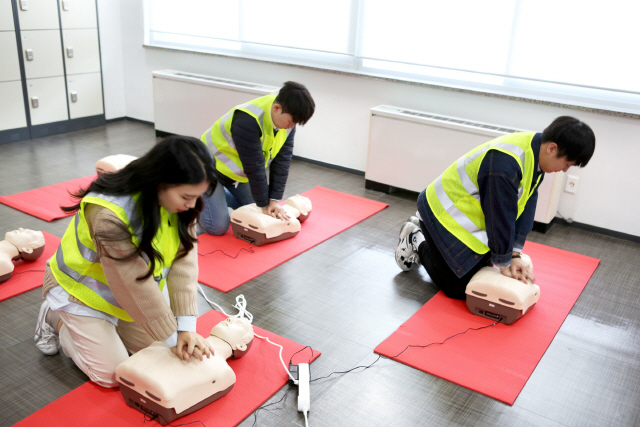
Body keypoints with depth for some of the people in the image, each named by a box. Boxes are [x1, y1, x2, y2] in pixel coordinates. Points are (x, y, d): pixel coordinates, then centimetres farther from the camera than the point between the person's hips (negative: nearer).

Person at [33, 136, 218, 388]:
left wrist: (186, 327, -26)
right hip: (85, 291, -6)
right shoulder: (108, 215, -39)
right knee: (113, 375, -4)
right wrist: (172, 338, -24)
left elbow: (184, 262, -20)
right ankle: (55, 320, 17)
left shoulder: (181, 203, -18)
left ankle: (109, 320, 25)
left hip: (132, 293, 6)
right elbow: (135, 285, -33)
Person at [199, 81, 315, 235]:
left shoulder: (288, 118, -14)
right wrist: (264, 205, -23)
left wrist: (274, 200, -15)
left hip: (239, 172, 7)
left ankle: (219, 195, 25)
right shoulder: (247, 121, -37)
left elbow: (282, 160, -12)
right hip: (212, 167, -7)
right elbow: (254, 167, -31)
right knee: (218, 227, -13)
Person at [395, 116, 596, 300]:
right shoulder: (504, 164, -36)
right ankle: (418, 242, 16)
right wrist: (504, 264, -12)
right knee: (459, 288, -3)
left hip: (472, 213, 9)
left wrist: (515, 254, -4)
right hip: (445, 214, -9)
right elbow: (501, 217, -26)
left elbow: (525, 207, -2)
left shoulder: (536, 153, -6)